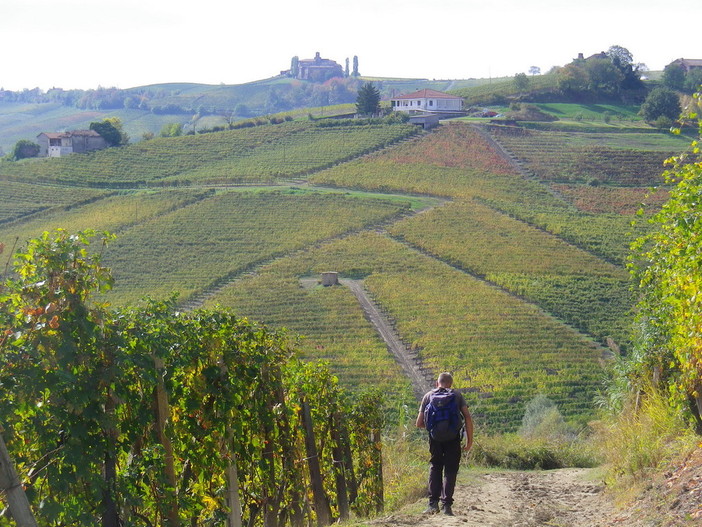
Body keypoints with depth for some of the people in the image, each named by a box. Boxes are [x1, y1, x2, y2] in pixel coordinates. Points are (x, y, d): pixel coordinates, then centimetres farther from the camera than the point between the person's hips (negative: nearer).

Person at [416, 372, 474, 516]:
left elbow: (419, 424, 8)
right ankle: (446, 505, -1)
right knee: (450, 470, 6)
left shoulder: (428, 396, 11)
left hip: (435, 438, 1)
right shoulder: (457, 395, 9)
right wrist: (470, 439, 1)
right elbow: (467, 417, -4)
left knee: (435, 467, 15)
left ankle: (433, 503, 4)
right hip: (453, 438, -1)